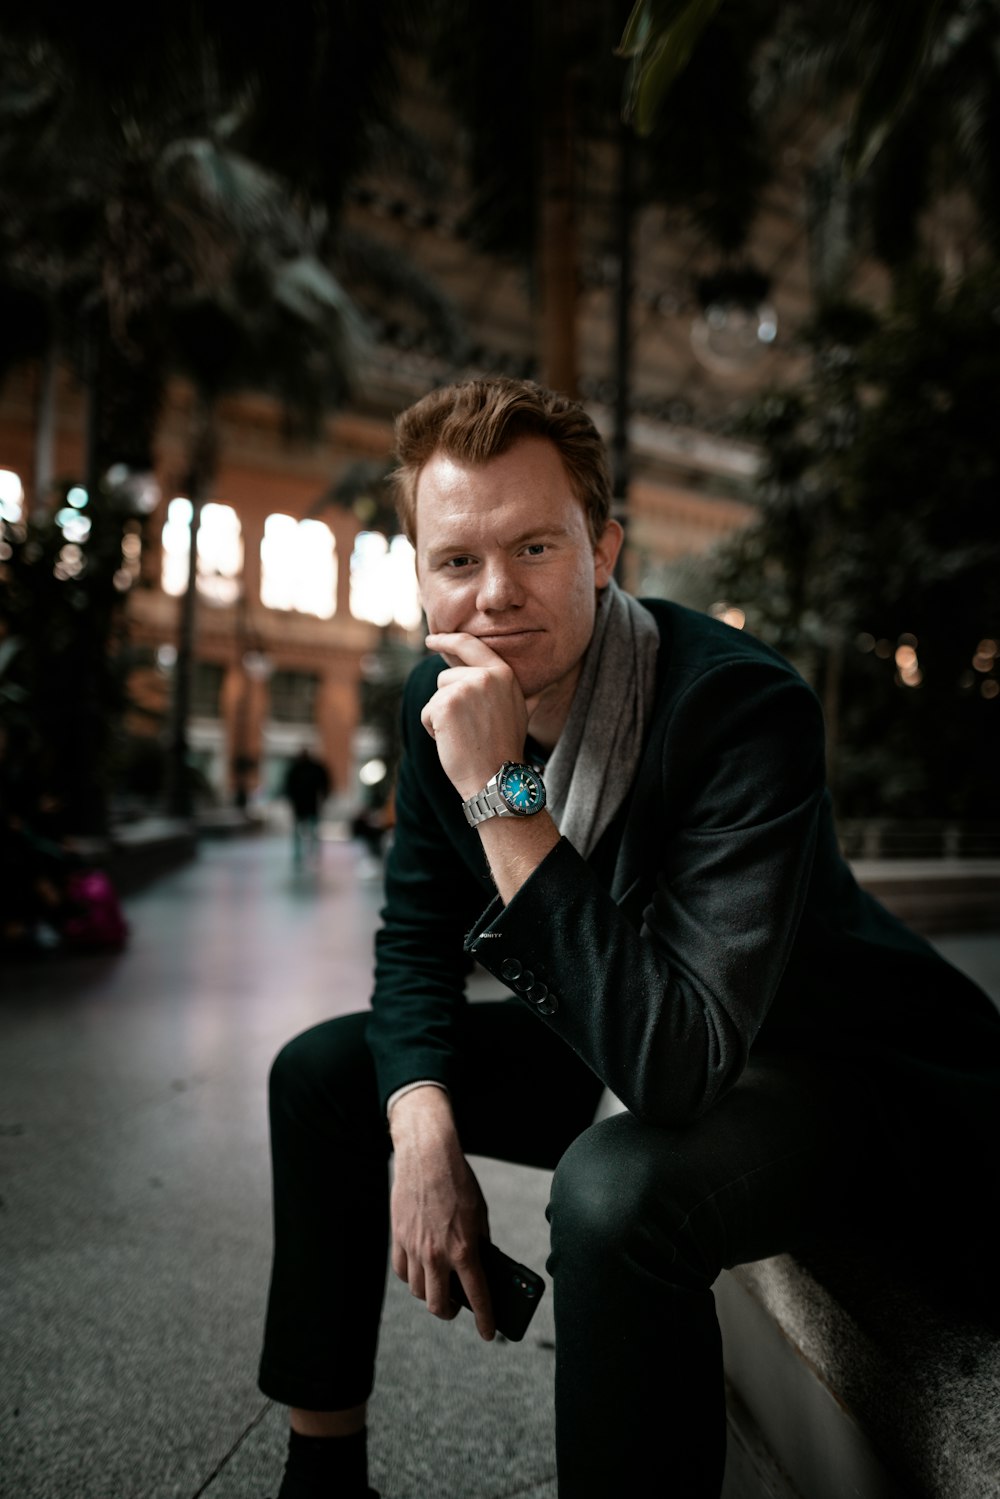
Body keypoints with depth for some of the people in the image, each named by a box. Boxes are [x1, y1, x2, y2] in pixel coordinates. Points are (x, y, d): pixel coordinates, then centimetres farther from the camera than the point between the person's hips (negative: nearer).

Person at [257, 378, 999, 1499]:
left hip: (847, 1073, -6)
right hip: (627, 1047, 7)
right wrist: (424, 1129, -15)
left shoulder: (743, 707, -31)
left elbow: (678, 1060, -37)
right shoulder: (442, 696, -9)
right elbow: (417, 936, 1)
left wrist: (504, 793, -38)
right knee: (321, 1069, 4)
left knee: (616, 1190, -38)